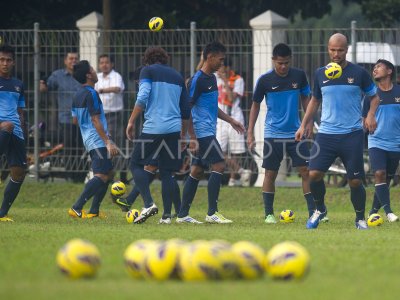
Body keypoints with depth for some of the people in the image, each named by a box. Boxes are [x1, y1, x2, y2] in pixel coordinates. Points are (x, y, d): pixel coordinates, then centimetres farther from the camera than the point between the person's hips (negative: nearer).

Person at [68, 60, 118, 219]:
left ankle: (94, 211, 14)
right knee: (102, 176, -15)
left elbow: (75, 119, 21)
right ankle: (76, 208, -21)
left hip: (89, 140, 10)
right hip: (98, 141, -10)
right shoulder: (91, 94, -16)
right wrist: (108, 142, -20)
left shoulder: (78, 95, 12)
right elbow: (95, 121, -20)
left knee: (109, 173, 17)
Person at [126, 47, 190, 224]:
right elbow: (185, 111, 20)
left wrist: (131, 122, -7)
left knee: (136, 164, 5)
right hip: (174, 130, 5)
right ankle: (167, 215, 3)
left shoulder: (148, 71, 4)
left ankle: (149, 204, -12)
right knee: (166, 172, 9)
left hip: (153, 128, -5)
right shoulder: (177, 76, 19)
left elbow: (142, 98, -11)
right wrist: (183, 134, 28)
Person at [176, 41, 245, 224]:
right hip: (203, 132, -9)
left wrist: (231, 120, 25)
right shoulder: (197, 80, -13)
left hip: (208, 132, 9)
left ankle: (183, 214, 10)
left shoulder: (212, 78, 16)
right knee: (218, 166, -12)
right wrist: (192, 137, -18)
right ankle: (212, 213, -11)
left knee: (197, 171, 9)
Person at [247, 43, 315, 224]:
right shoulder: (265, 80, -6)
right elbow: (255, 105, 5)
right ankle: (269, 214, 11)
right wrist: (250, 132, 2)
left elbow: (305, 99, 14)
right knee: (270, 174, 1)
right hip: (273, 134, -1)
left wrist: (309, 121, 5)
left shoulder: (299, 76, -1)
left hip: (295, 133, 1)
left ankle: (313, 212, 0)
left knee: (306, 171, -4)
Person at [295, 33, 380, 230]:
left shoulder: (359, 73, -1)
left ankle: (360, 219, 18)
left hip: (352, 134, -2)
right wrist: (304, 125, 14)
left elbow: (374, 96, 9)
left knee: (355, 181, -1)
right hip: (326, 133, 2)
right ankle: (319, 209, 16)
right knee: (314, 174, -10)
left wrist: (371, 114, -11)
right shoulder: (320, 74, 7)